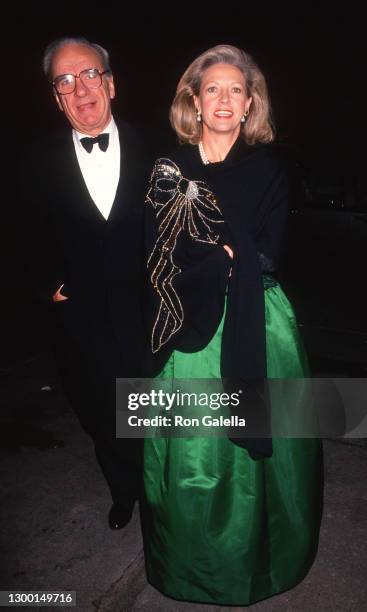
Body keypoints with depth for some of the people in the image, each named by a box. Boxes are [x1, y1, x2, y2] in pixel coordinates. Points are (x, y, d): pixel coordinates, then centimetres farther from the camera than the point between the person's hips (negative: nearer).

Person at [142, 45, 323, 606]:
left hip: (257, 324, 0)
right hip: (193, 325, 1)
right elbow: (161, 262, -1)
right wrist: (232, 259, -10)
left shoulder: (270, 167, 2)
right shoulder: (168, 169, 4)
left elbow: (268, 258, -5)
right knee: (192, 445, 7)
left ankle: (259, 556, 35)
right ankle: (195, 565, 31)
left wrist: (204, 259, -12)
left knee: (257, 440, 9)